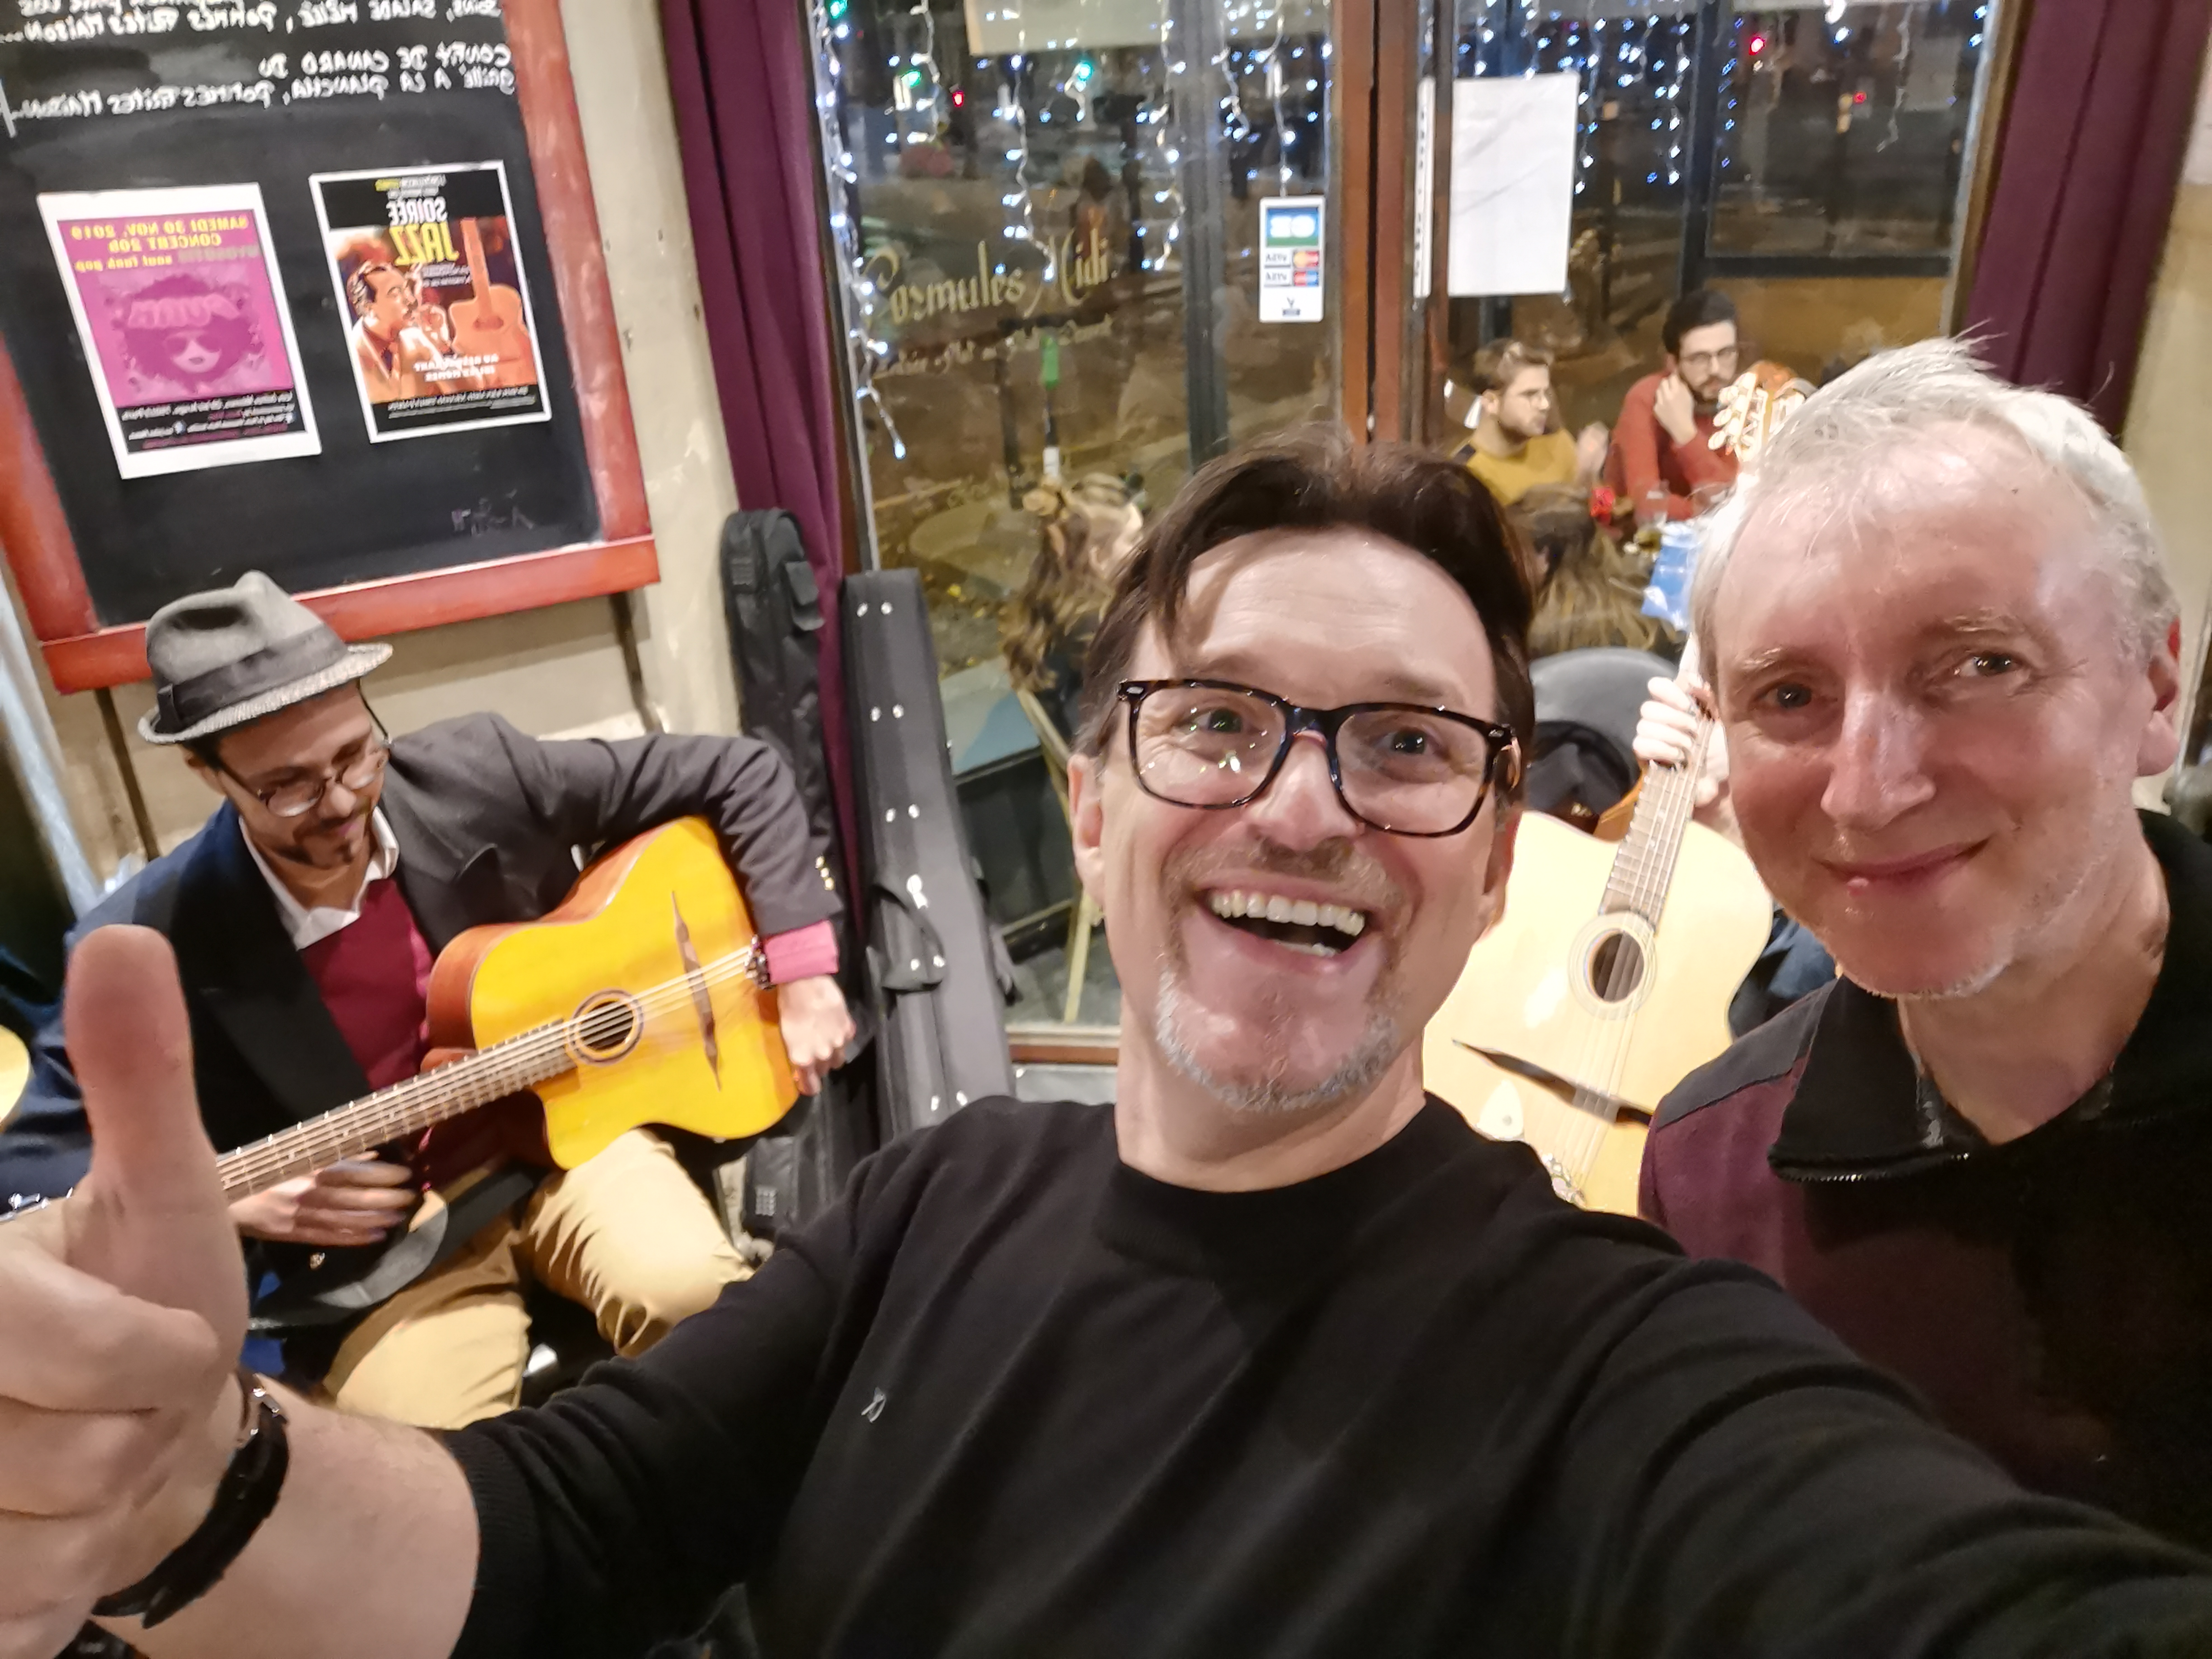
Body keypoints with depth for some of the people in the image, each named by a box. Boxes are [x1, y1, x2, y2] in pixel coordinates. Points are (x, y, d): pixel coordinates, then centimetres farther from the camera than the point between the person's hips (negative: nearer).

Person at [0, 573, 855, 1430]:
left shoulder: (475, 772, -13)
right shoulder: (148, 943, -14)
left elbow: (743, 774, -7)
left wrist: (801, 974, -10)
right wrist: (232, 1205, -19)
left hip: (576, 1125, 1)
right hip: (386, 1245, 0)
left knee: (695, 1296, -27)